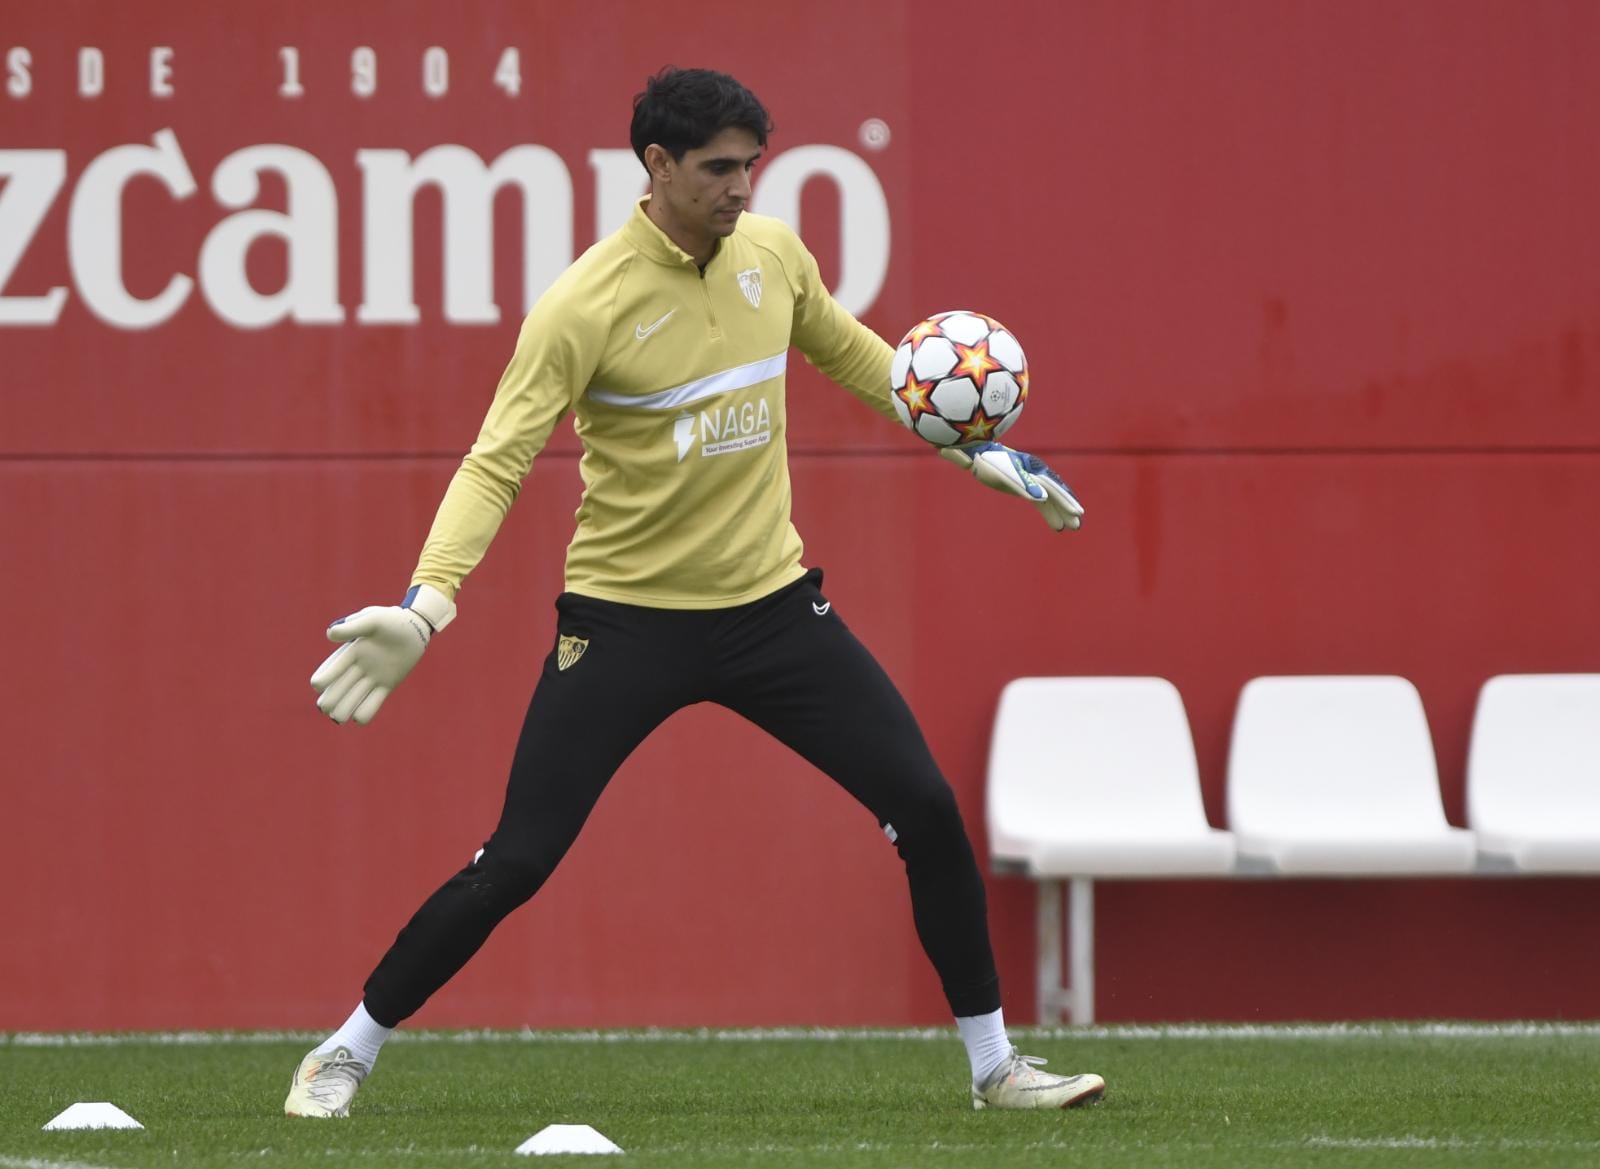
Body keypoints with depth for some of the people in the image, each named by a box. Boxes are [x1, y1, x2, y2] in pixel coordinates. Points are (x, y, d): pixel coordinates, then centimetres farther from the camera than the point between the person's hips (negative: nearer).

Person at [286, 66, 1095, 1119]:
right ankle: (344, 1057, 10)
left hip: (769, 601, 5)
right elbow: (498, 462, -21)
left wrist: (979, 451, 19)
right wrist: (425, 605, -33)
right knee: (516, 863, -7)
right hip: (625, 619, -5)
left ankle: (994, 1064, 11)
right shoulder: (586, 305, -18)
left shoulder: (773, 253, -1)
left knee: (927, 809, -3)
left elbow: (852, 357, 18)